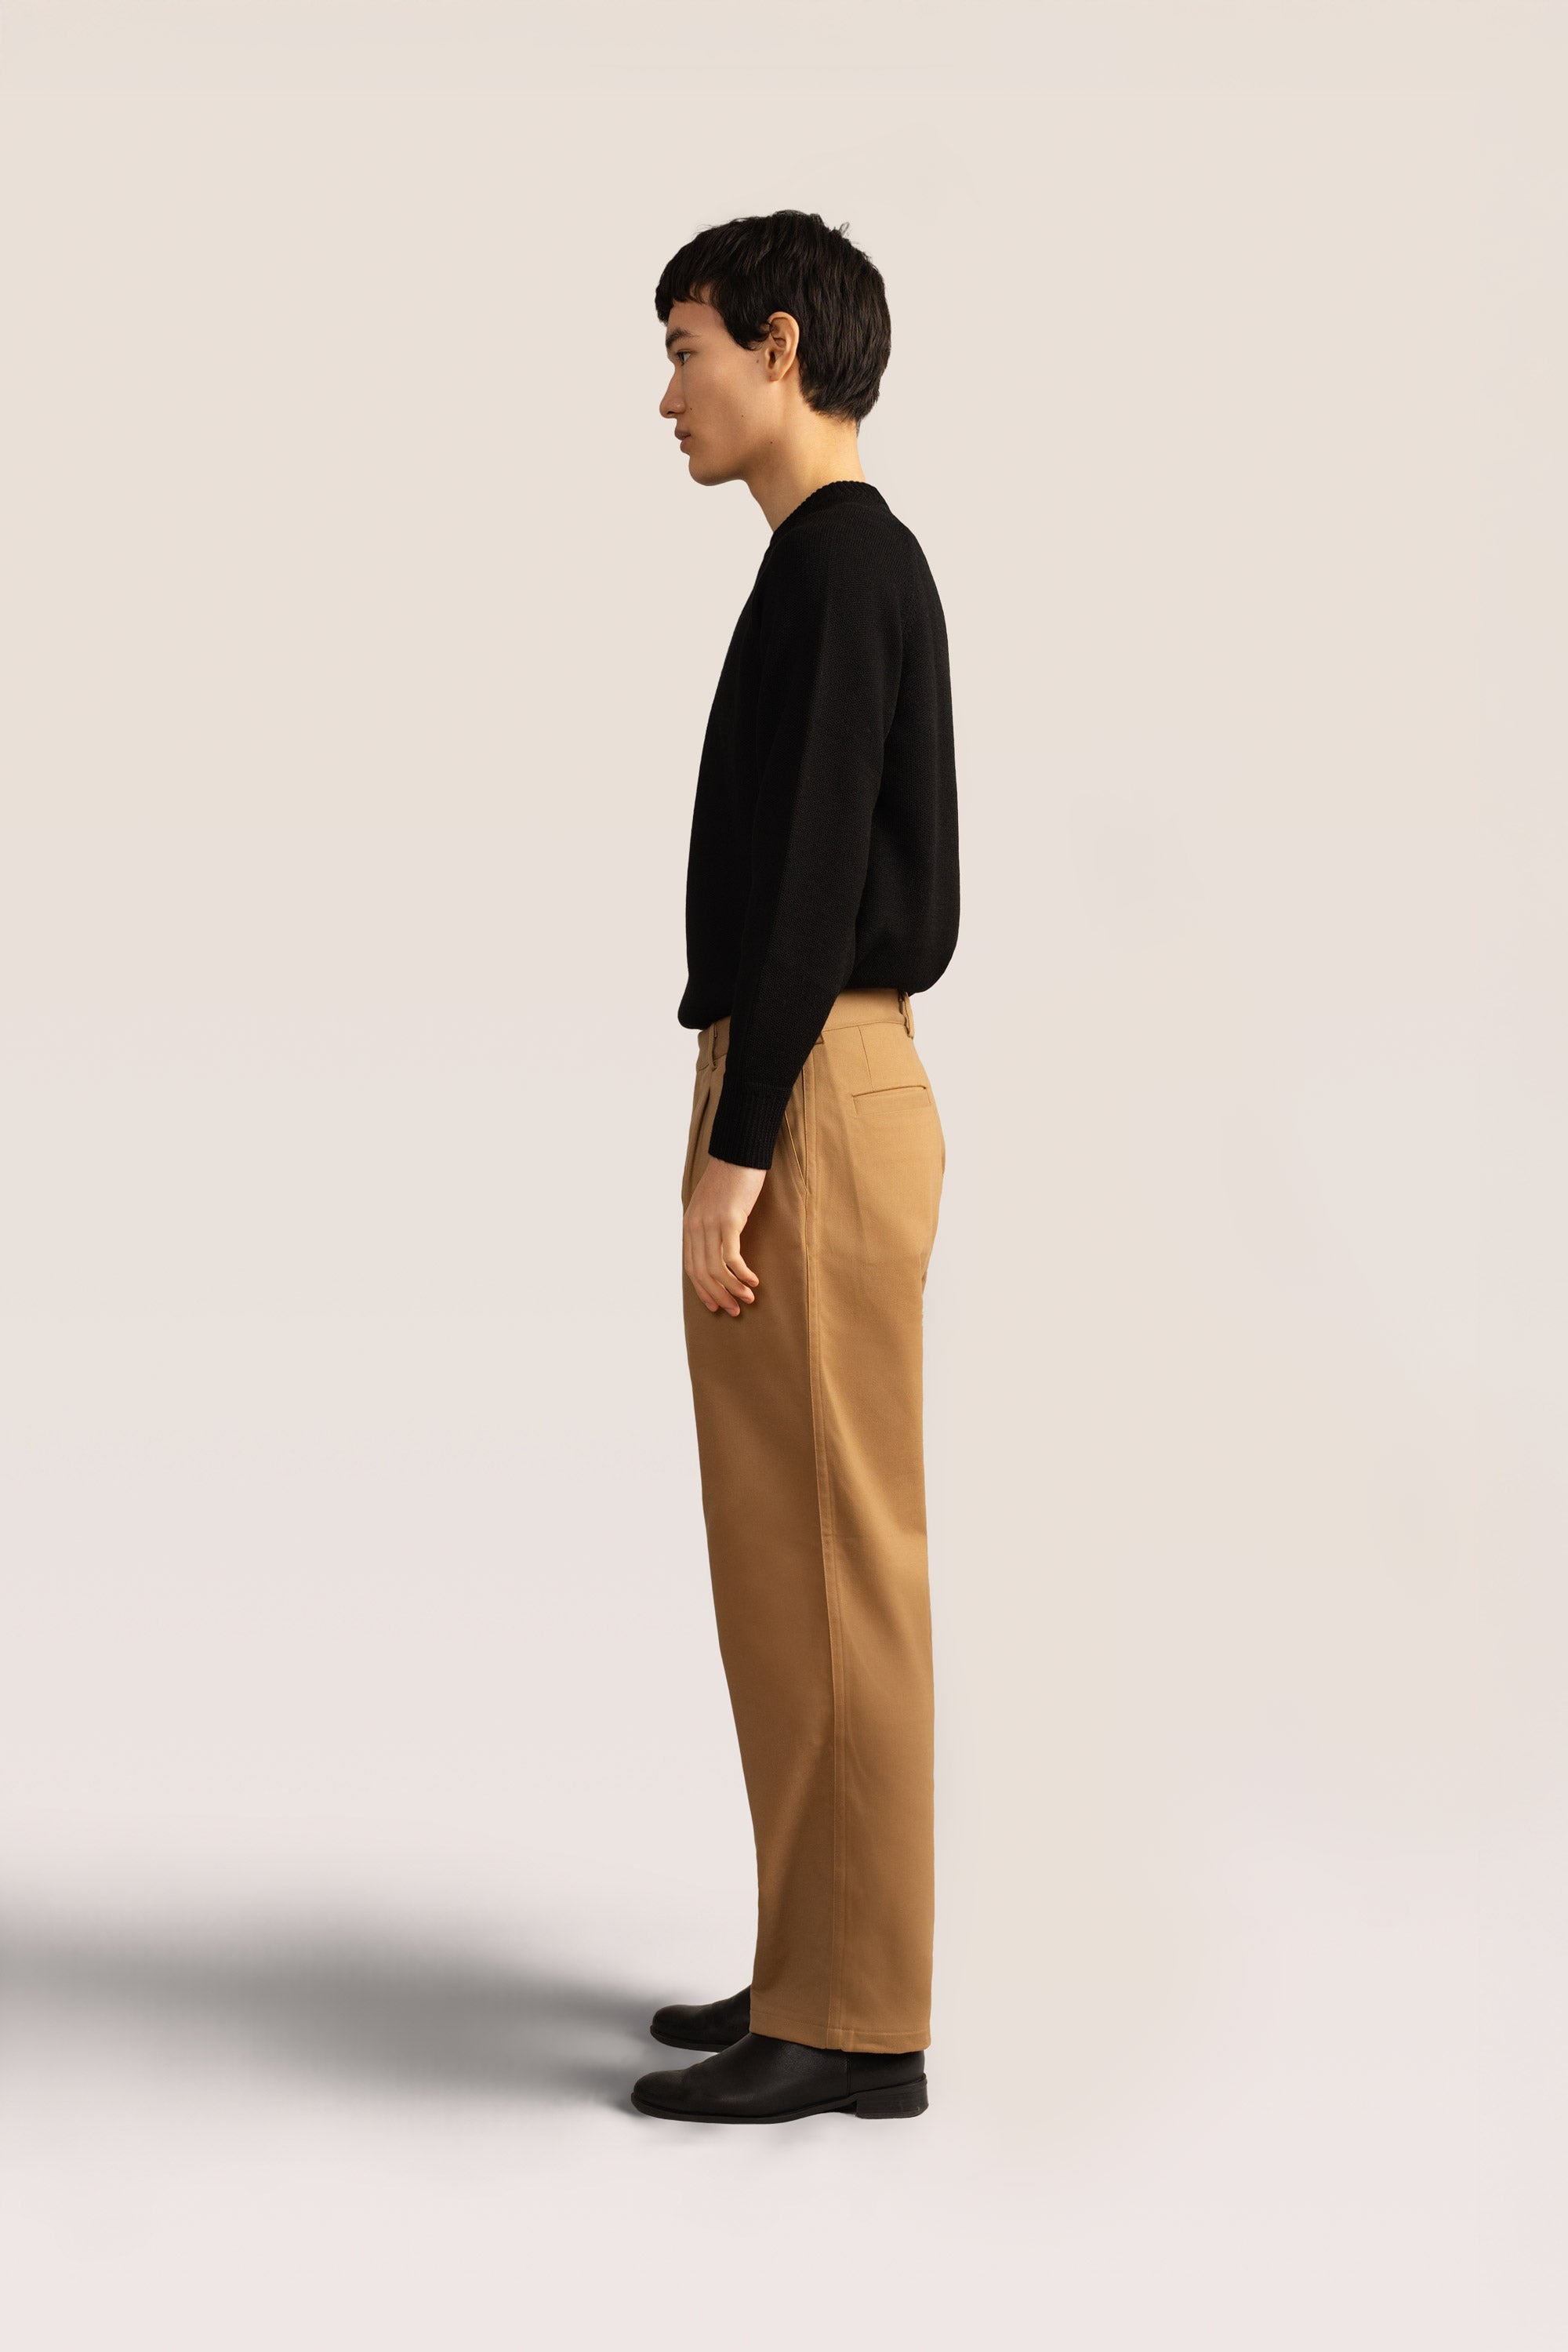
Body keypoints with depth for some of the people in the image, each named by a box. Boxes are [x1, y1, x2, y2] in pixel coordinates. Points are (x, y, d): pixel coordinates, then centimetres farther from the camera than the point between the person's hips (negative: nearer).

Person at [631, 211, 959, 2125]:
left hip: (807, 1100, -10)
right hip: (833, 1089, 10)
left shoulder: (836, 563, -12)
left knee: (820, 1557, -6)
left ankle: (852, 2018, 2)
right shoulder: (864, 568, 19)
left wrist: (733, 1155, -20)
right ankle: (829, 1965, 21)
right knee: (798, 1552, 13)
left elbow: (810, 886, -19)